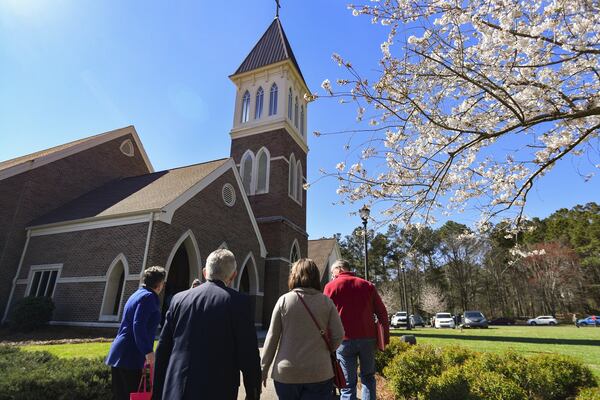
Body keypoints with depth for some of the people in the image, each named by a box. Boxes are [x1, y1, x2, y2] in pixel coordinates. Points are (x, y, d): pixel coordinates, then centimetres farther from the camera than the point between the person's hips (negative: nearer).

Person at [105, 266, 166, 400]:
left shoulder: (138, 294, 16)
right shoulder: (148, 297, -13)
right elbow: (138, 325, -22)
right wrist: (148, 351, -21)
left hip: (119, 353, 10)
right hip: (130, 355, -10)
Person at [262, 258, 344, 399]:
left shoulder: (284, 300, -5)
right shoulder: (327, 302, -3)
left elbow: (272, 337, -3)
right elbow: (338, 335, -2)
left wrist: (263, 369, 7)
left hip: (286, 373, 0)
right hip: (319, 373, 0)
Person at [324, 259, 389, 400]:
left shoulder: (331, 286, 1)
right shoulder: (367, 285, 8)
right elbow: (382, 313, 6)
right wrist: (386, 337, 10)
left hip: (344, 340, -2)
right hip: (367, 338, 3)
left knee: (348, 383, 7)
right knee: (368, 378, 18)